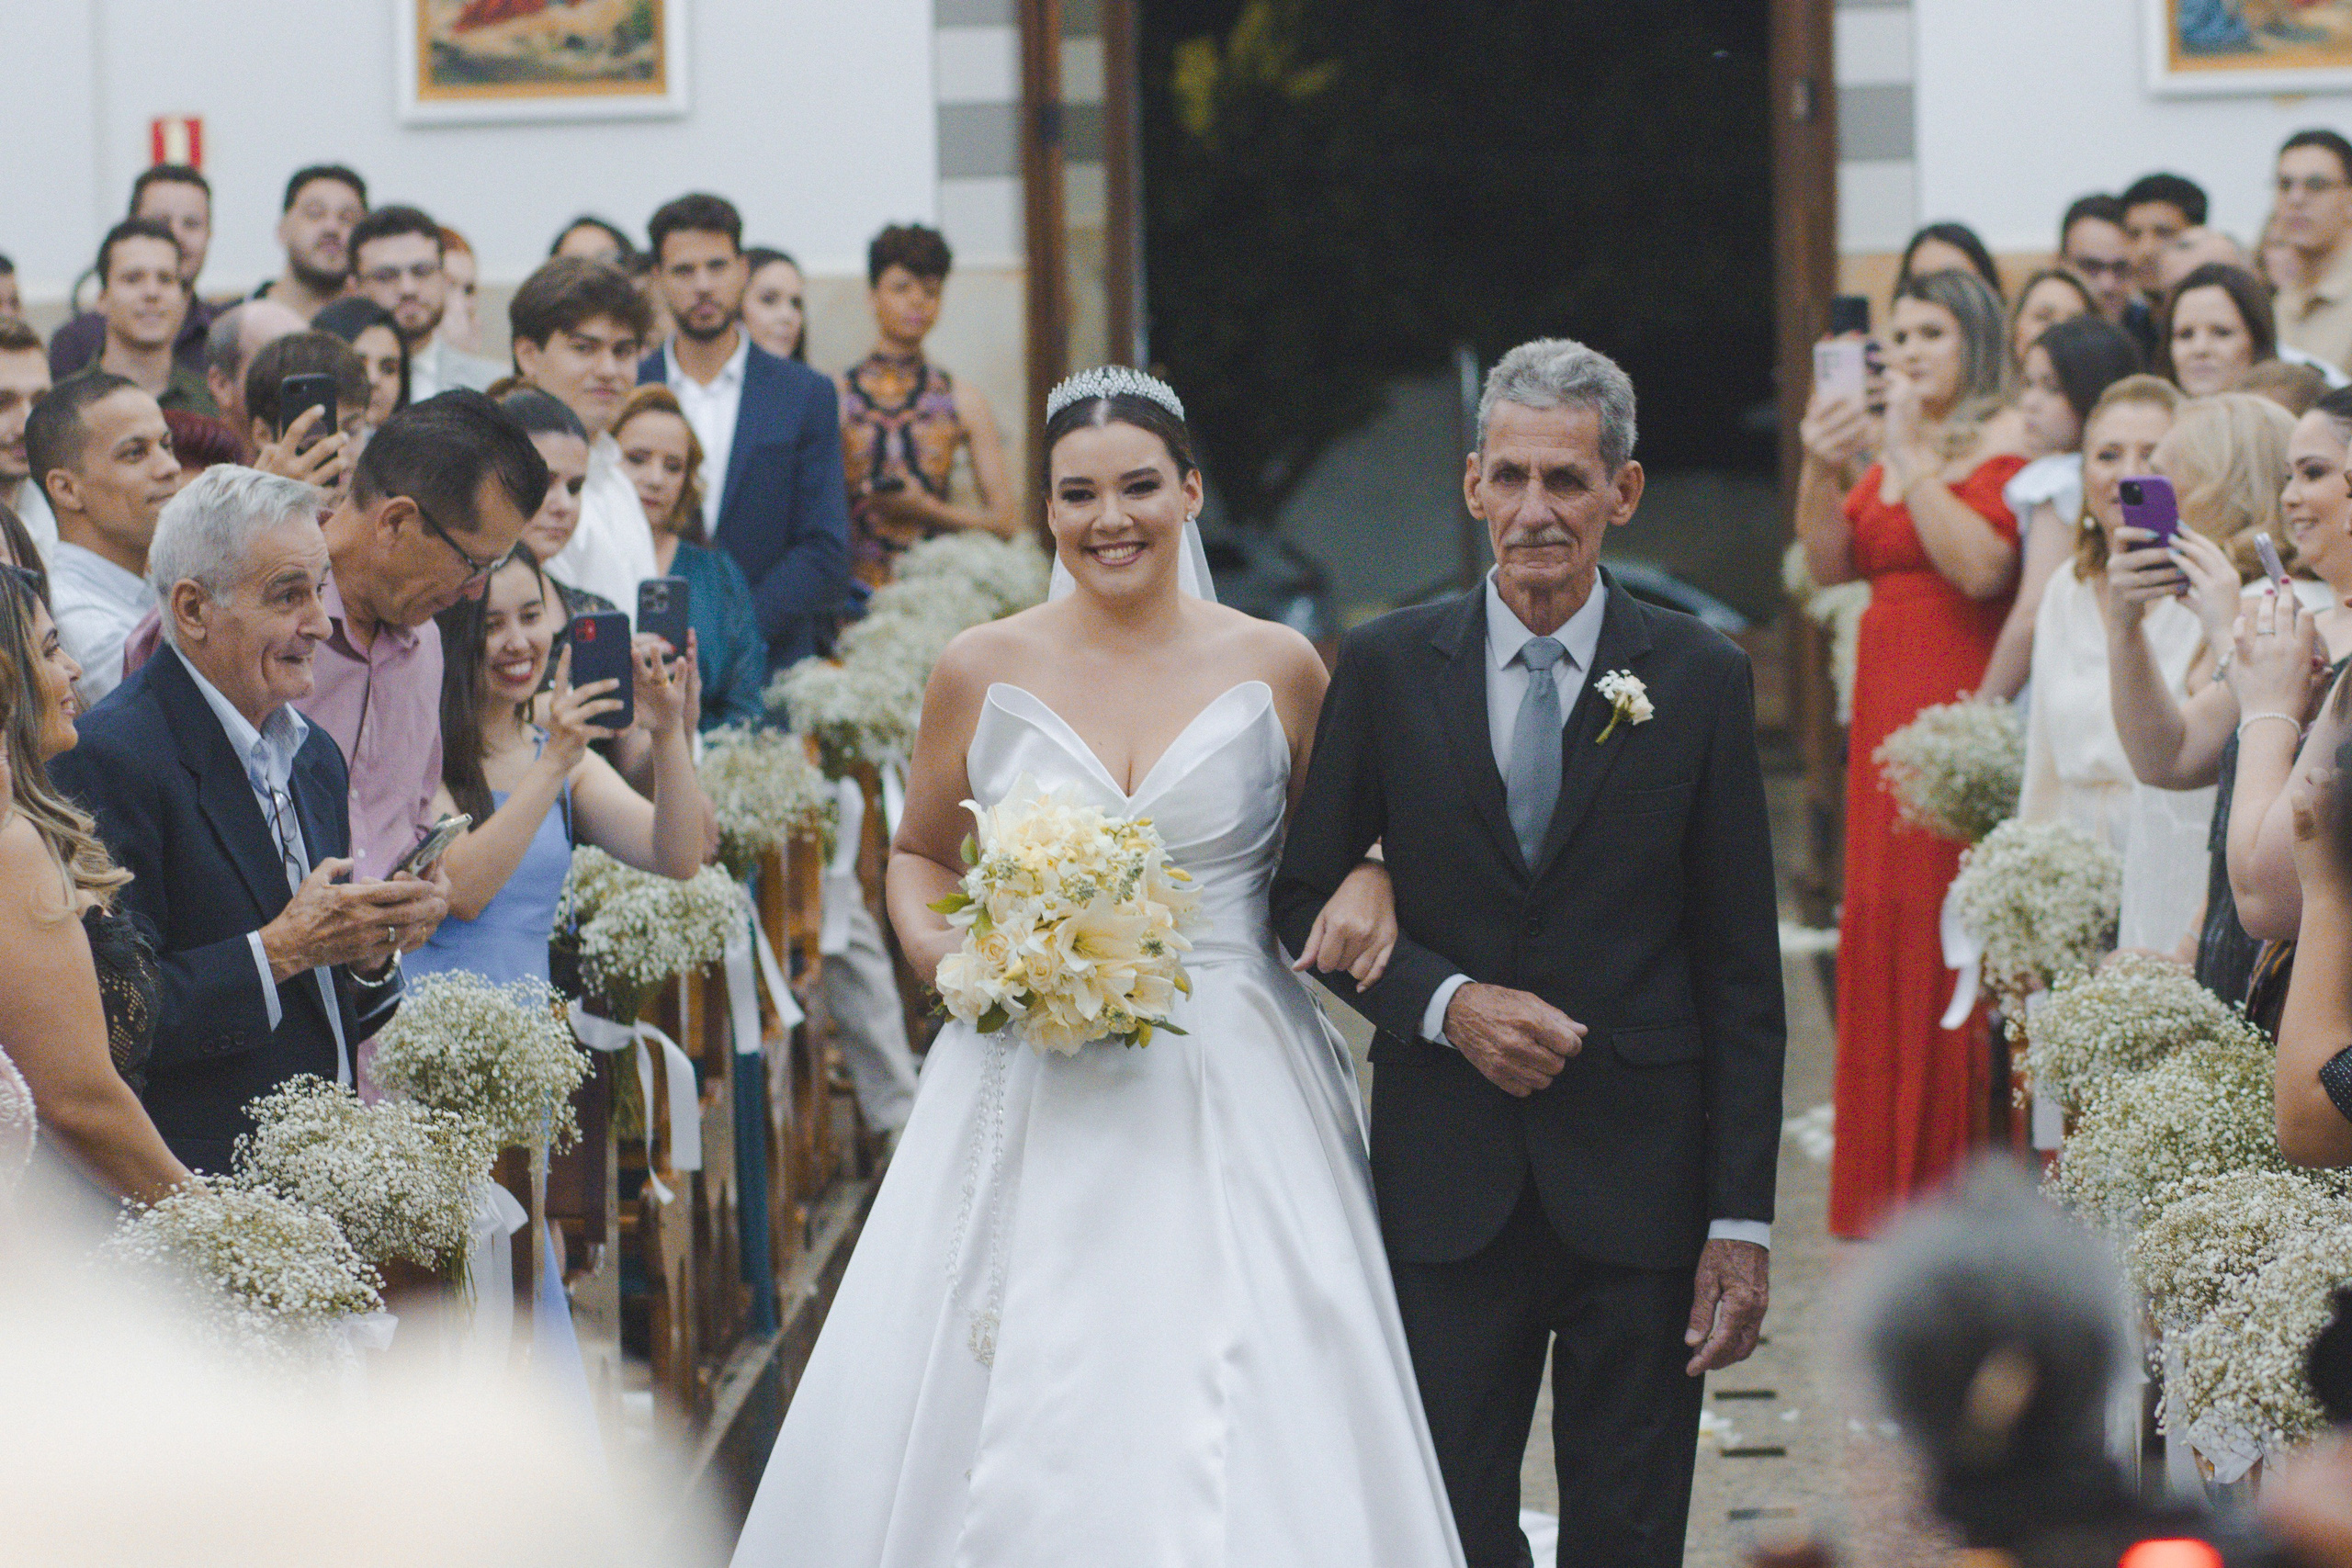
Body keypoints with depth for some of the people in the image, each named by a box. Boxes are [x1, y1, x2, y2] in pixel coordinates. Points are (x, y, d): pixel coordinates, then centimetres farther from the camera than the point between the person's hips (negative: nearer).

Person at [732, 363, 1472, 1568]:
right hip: (1029, 1101, 1)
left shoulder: (1276, 668, 4)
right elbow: (919, 854, 17)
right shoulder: (984, 670, 5)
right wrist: (939, 951, -2)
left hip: (1232, 1099, -1)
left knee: (1237, 1443, -8)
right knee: (1013, 1440, -4)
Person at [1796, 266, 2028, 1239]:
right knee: (1882, 927, 8)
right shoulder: (1890, 459, 17)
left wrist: (1914, 455, -18)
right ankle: (1890, 1178, 14)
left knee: (1954, 933, -8)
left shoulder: (2006, 457, -7)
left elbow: (1981, 566, -21)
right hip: (1887, 711, 8)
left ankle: (1964, 1179, -3)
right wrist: (1820, 471, -9)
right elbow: (1829, 564, 8)